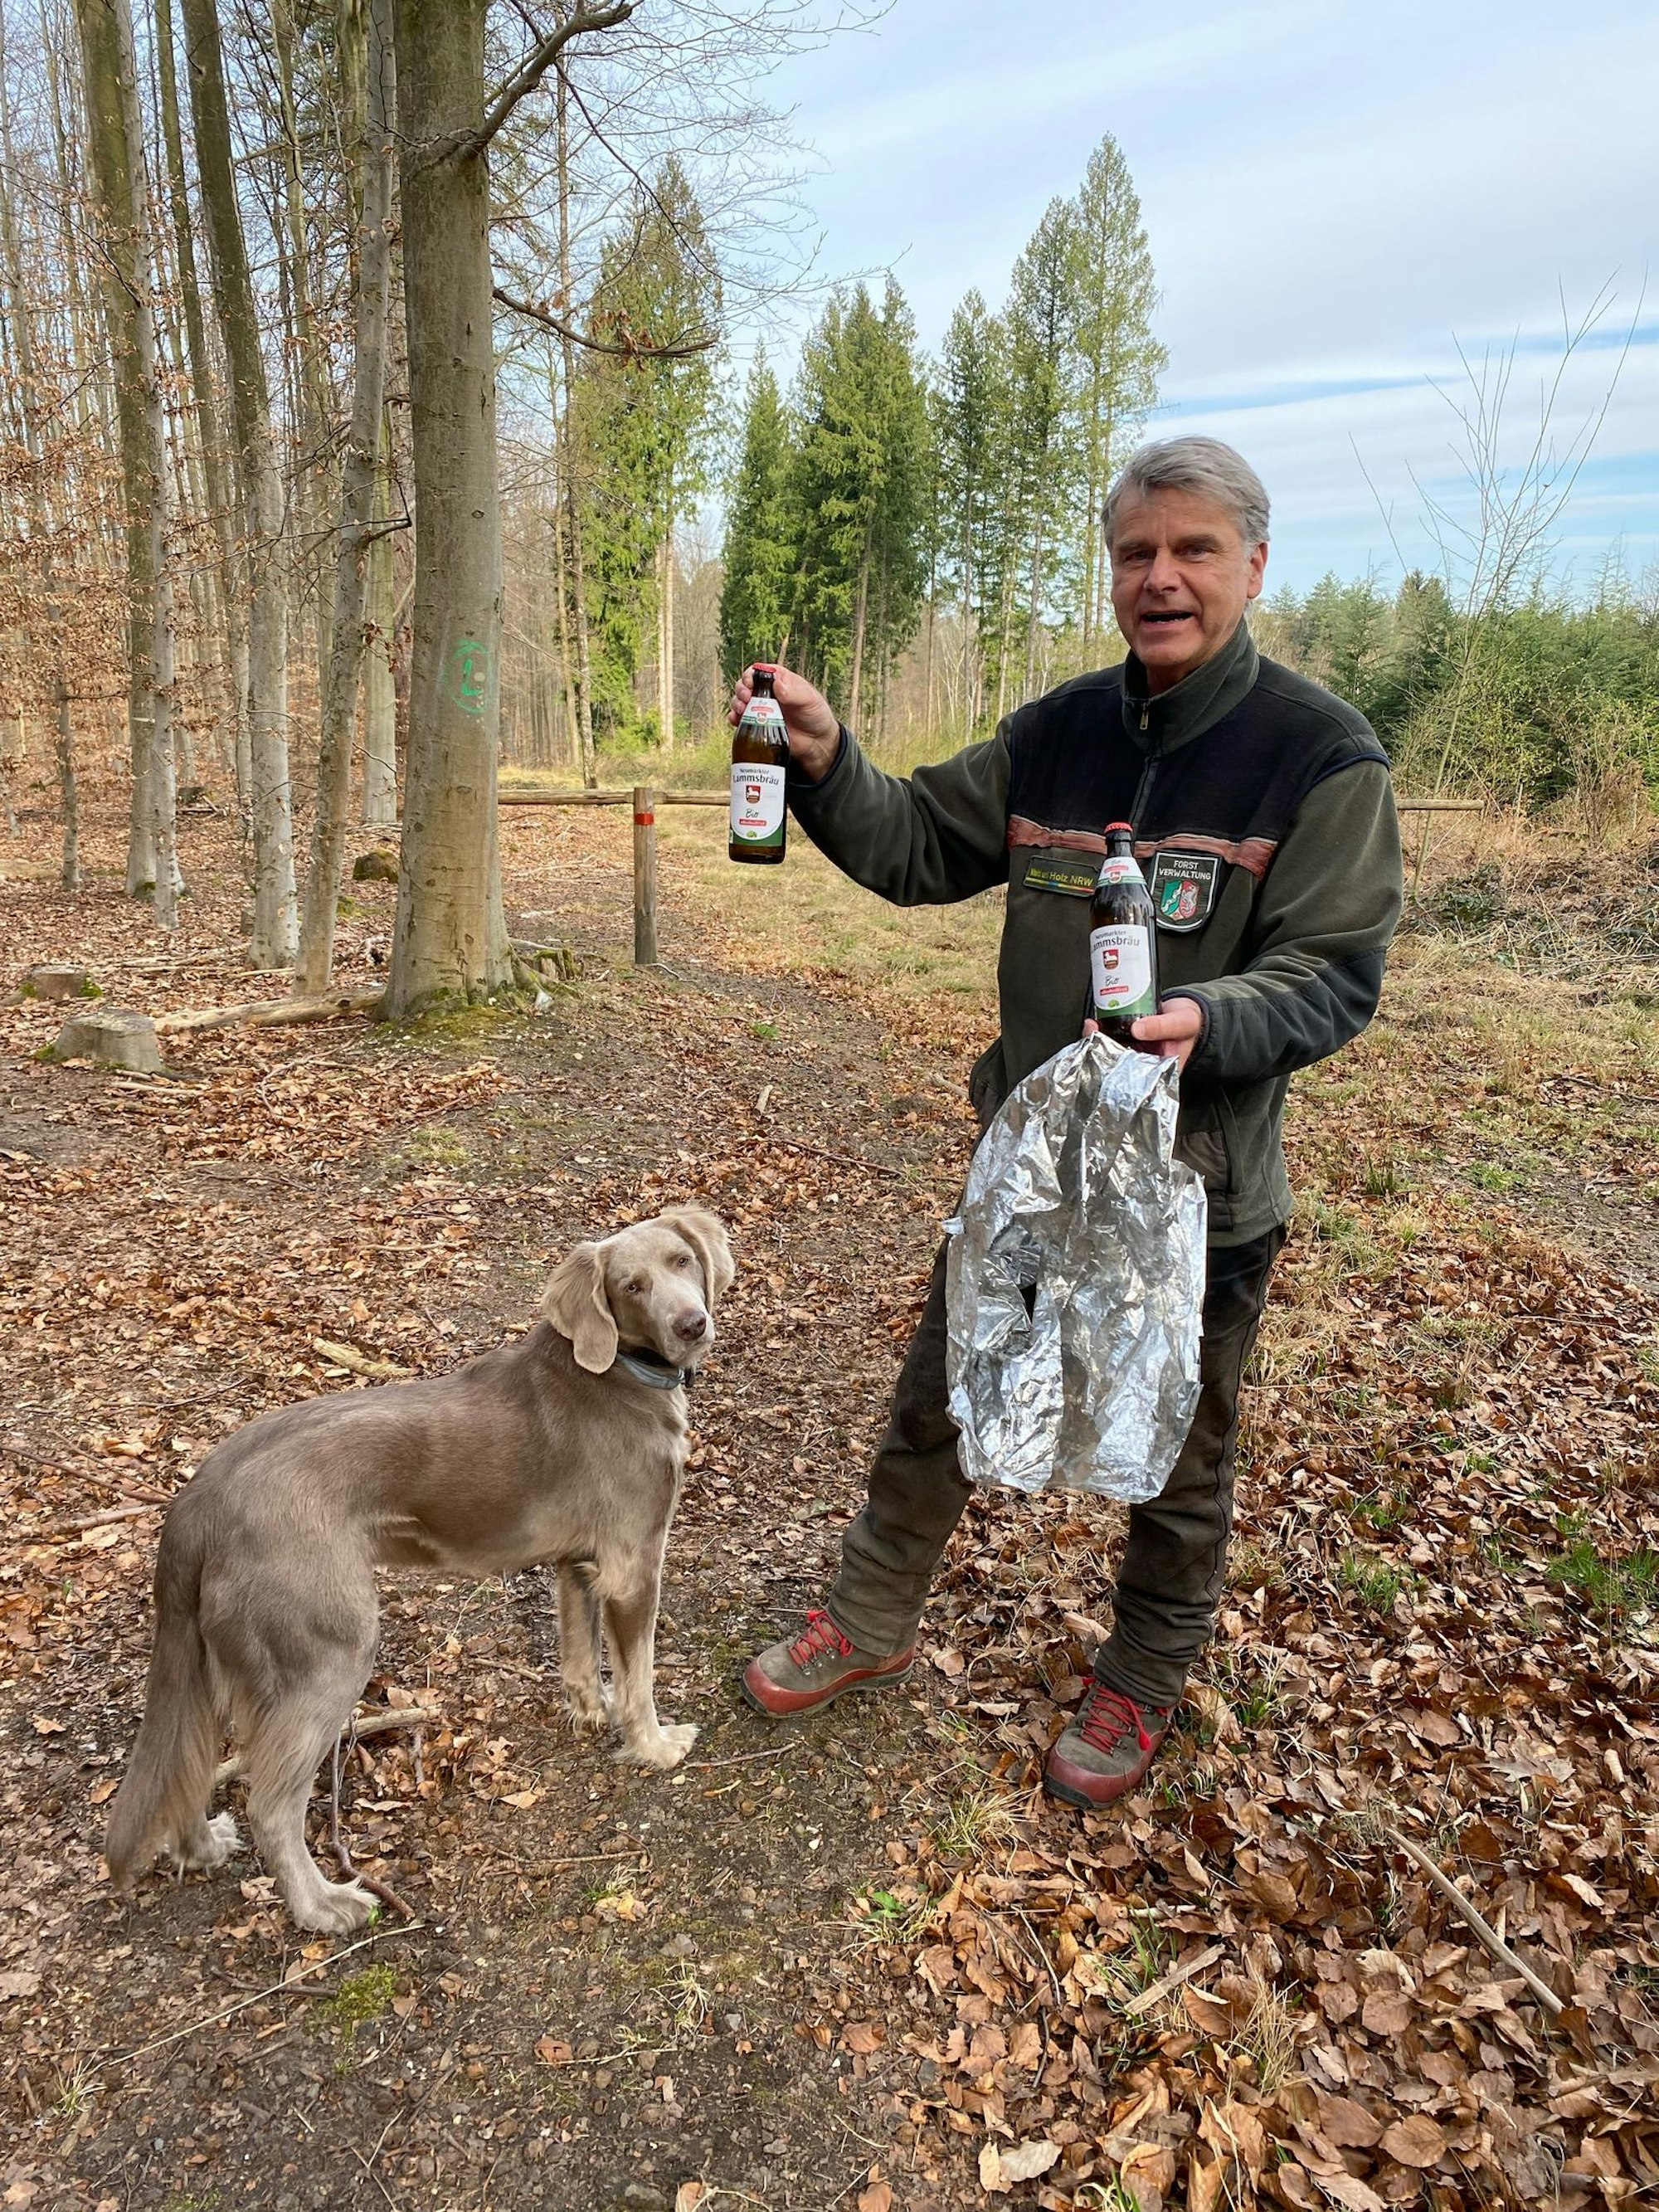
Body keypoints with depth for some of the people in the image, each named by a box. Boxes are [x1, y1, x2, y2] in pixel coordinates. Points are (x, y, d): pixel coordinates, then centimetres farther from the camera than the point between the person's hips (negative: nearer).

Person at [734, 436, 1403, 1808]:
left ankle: (1141, 1689, 42)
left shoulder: (1321, 755, -12)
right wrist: (826, 765, -13)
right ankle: (871, 1628, 41)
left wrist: (1210, 1020, -35)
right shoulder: (1058, 733, 2)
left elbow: (1335, 974, -15)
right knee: (935, 1412, 18)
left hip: (1200, 1191, -4)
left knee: (1178, 1464, 16)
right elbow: (919, 848, 5)